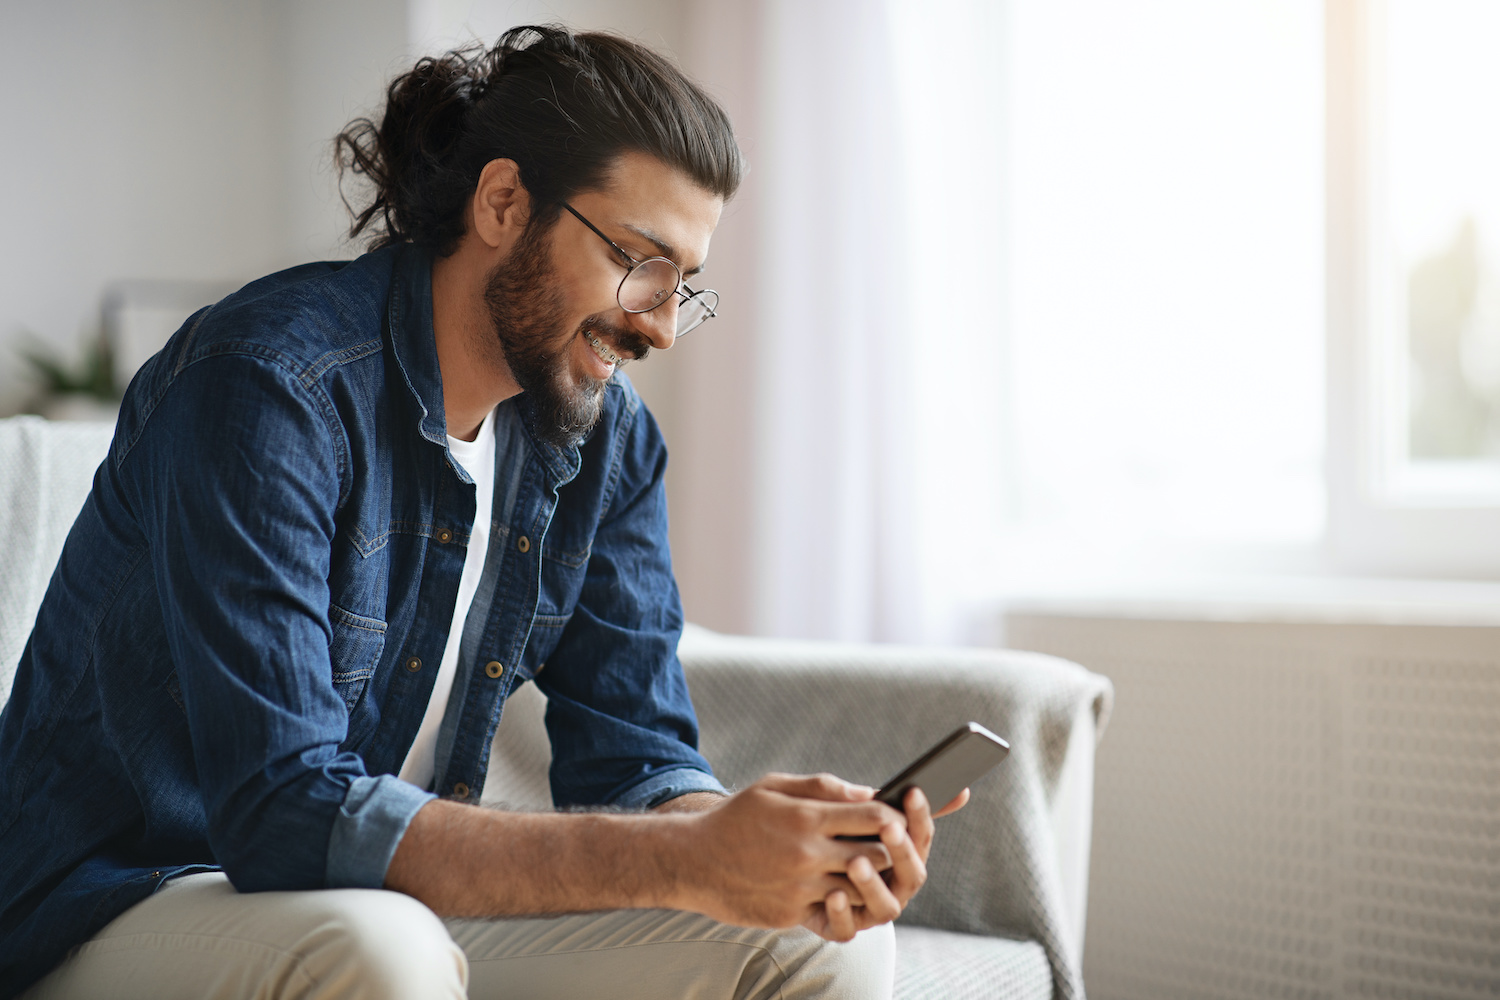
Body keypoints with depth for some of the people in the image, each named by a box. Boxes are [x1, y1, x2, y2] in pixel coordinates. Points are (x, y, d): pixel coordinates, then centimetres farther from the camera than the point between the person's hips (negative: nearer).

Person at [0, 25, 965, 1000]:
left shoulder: (607, 436, 0)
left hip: (398, 910, 6)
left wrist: (790, 856, -24)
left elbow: (632, 760, -1)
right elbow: (286, 814, -30)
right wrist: (688, 861, -36)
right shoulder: (263, 383, -22)